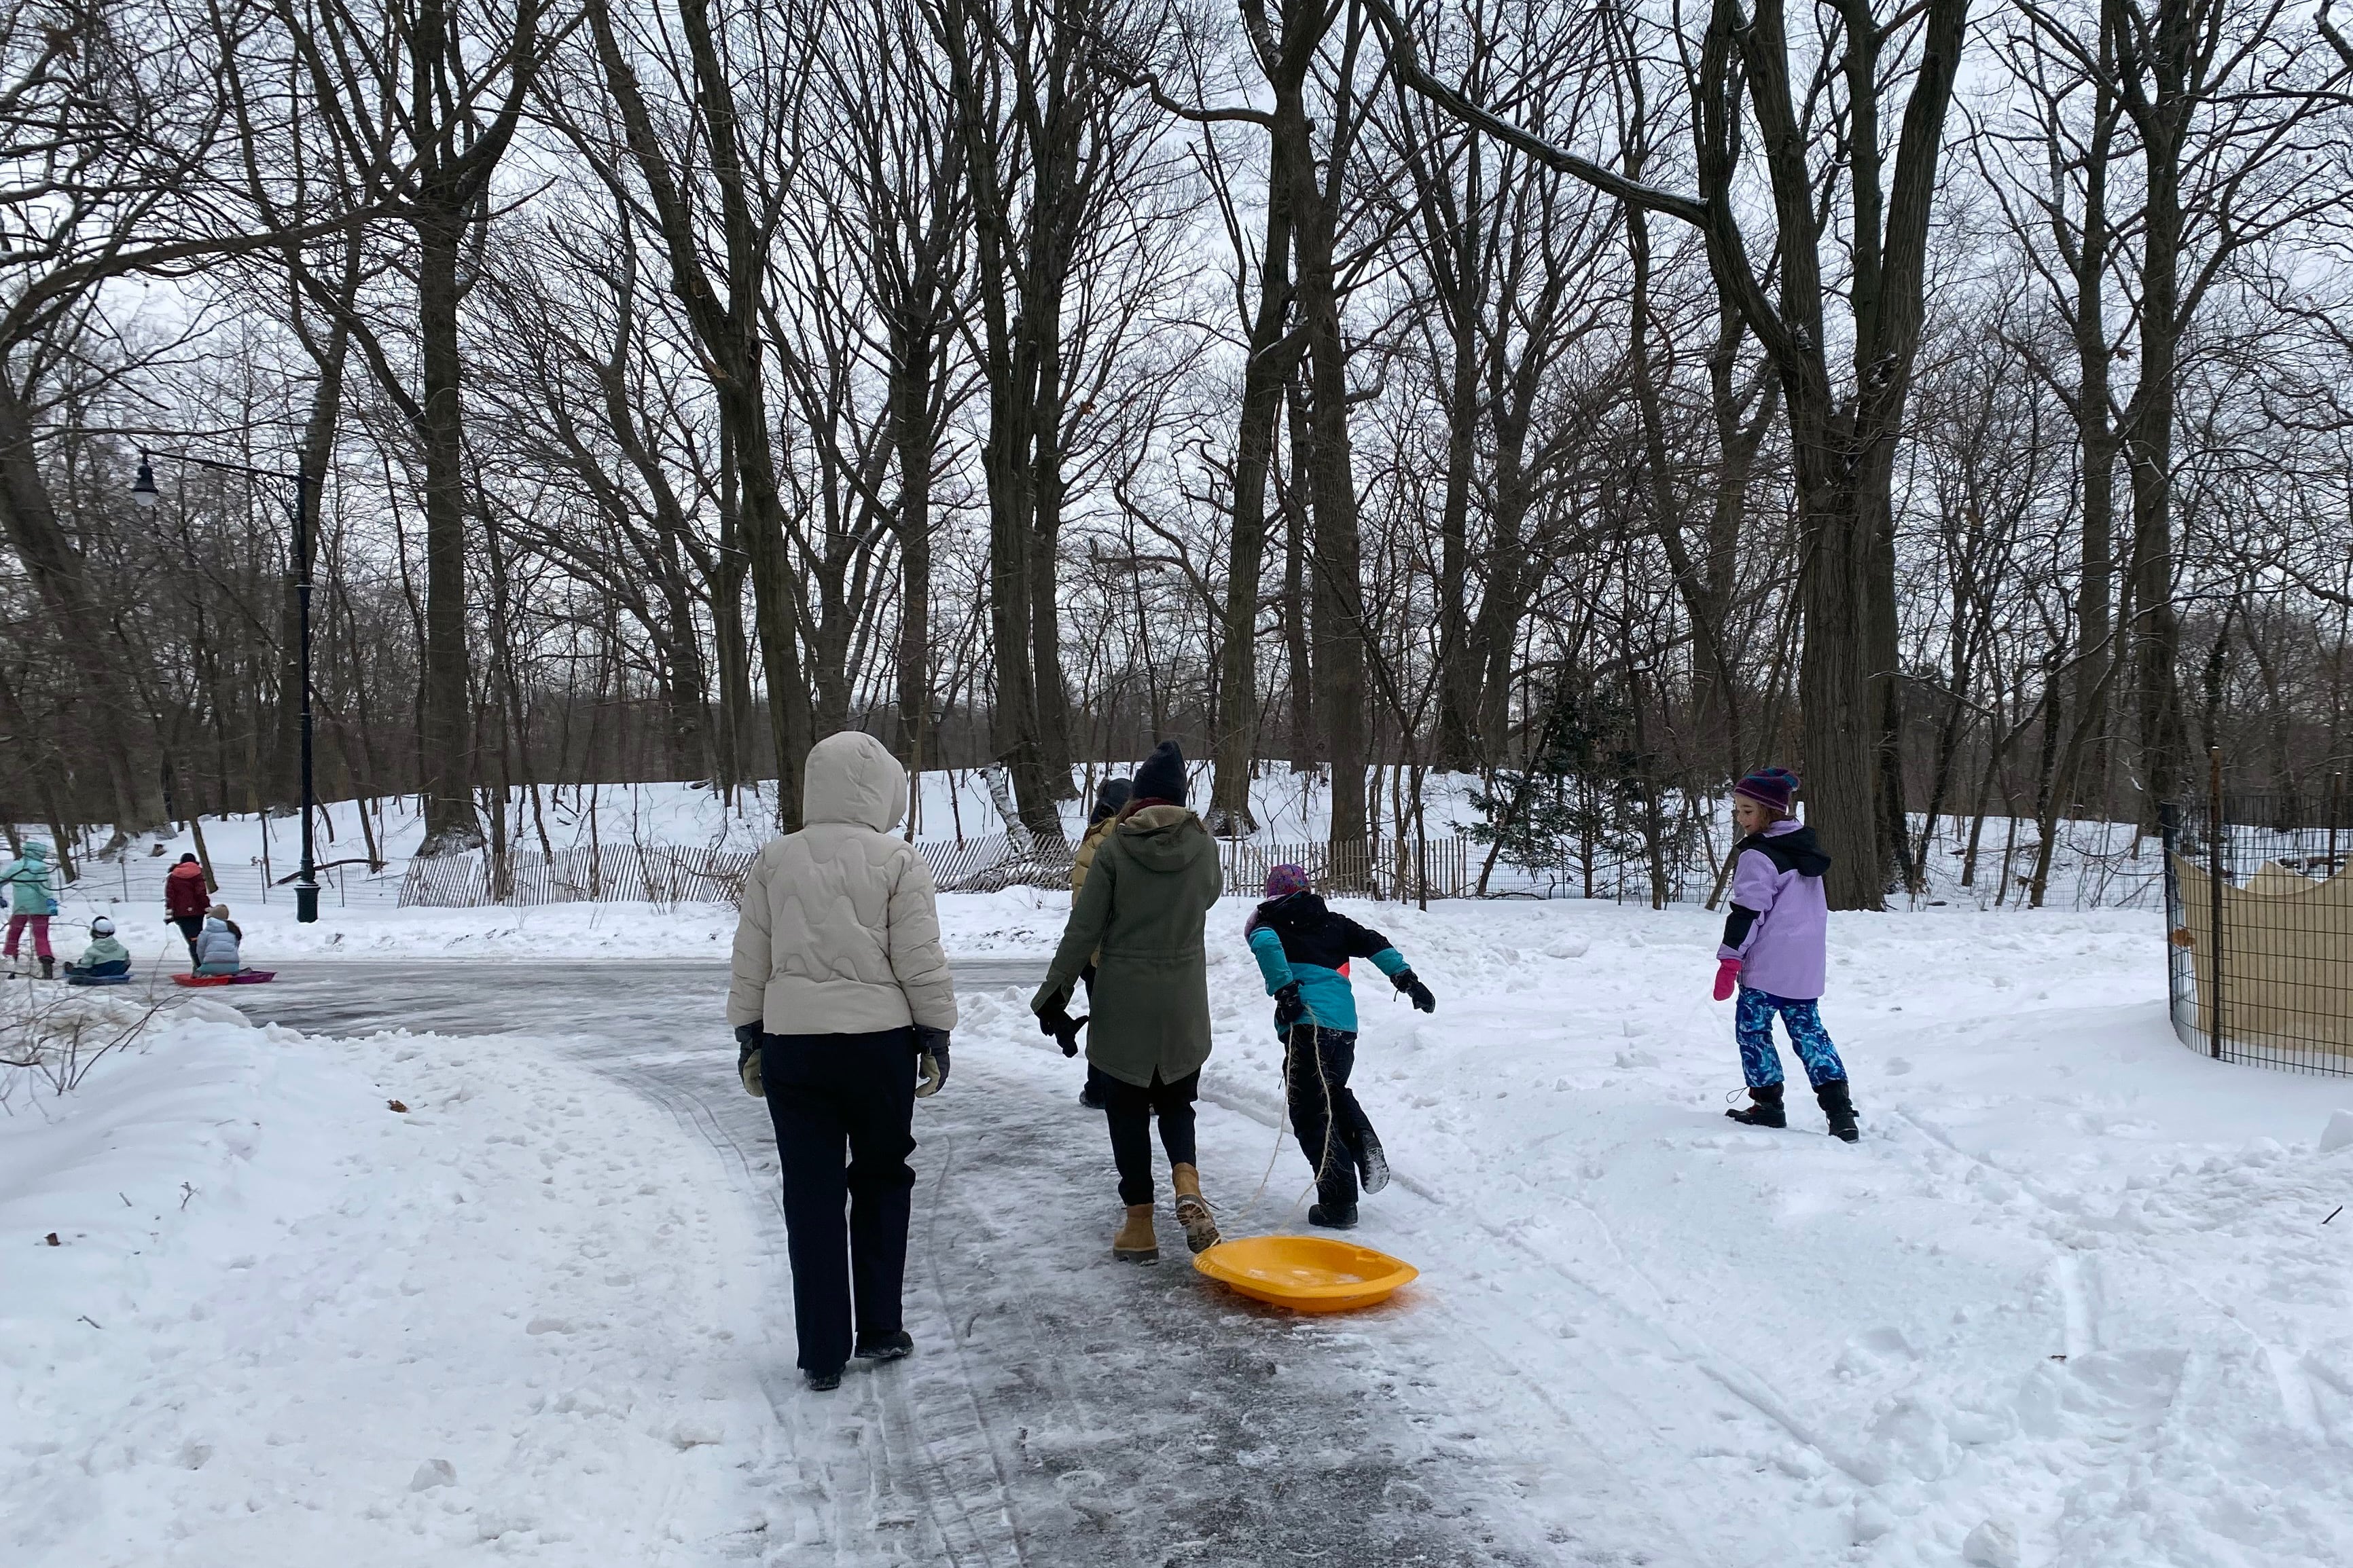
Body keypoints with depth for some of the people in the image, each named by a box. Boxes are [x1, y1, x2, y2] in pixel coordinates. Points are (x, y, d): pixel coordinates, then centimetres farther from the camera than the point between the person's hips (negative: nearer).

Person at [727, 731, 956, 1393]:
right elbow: (920, 962, -7)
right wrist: (936, 1036, 4)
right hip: (880, 1042, -2)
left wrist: (749, 1038, 16)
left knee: (812, 1194, 7)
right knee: (881, 1179, 17)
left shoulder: (773, 860, 2)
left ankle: (822, 1354, 12)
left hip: (793, 1044, 2)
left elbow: (750, 962, 7)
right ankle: (878, 1327, 21)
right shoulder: (896, 859, -7)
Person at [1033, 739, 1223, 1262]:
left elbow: (1084, 928, -9)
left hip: (1123, 1002, -2)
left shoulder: (1114, 848, -10)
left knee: (1127, 1110, 10)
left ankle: (1140, 1225, 12)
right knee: (1176, 1102, 18)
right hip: (1184, 1003, 2)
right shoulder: (1203, 845, -3)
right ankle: (1187, 1184, -9)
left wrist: (1055, 991, -1)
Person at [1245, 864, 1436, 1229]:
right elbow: (1375, 943, 14)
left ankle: (1338, 1204, -1)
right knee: (1334, 1092, 30)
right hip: (1346, 1023, 5)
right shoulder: (1333, 921, 25)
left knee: (1310, 1111, 2)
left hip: (1306, 1021, -5)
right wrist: (1406, 978, 9)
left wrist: (1284, 989, -17)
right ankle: (1365, 1145, 4)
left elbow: (1267, 945, -11)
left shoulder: (1267, 921, 13)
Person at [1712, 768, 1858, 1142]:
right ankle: (1841, 1110, 3)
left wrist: (1730, 960, -15)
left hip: (1768, 966, -8)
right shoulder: (1803, 846, 13)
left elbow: (1747, 912, -18)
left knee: (1752, 1029, 4)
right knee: (1808, 1029, 11)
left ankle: (1768, 1105, 7)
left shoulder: (1757, 856, -15)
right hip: (1808, 965, 8)